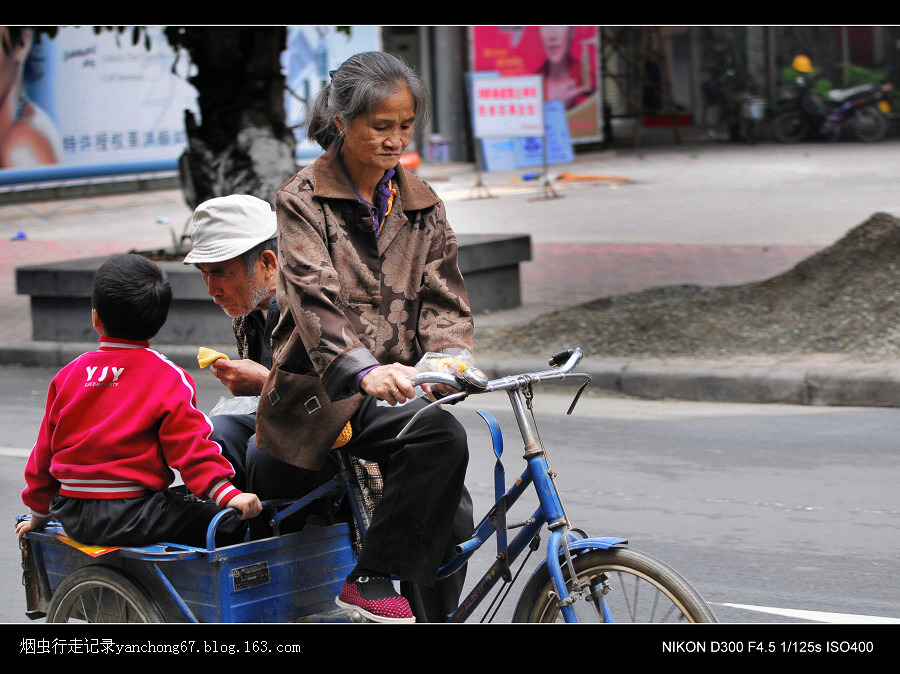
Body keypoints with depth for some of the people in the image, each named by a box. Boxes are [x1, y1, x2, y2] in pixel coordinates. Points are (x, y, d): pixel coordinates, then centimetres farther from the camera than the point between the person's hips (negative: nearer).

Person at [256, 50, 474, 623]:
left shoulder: (422, 205, 12)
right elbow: (315, 297, -20)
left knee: (451, 521, -8)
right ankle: (372, 580, -18)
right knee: (442, 436, -30)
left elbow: (443, 296, 5)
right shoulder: (303, 201, -5)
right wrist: (365, 370, -38)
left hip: (396, 386, 6)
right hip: (322, 394, -6)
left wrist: (449, 358, -19)